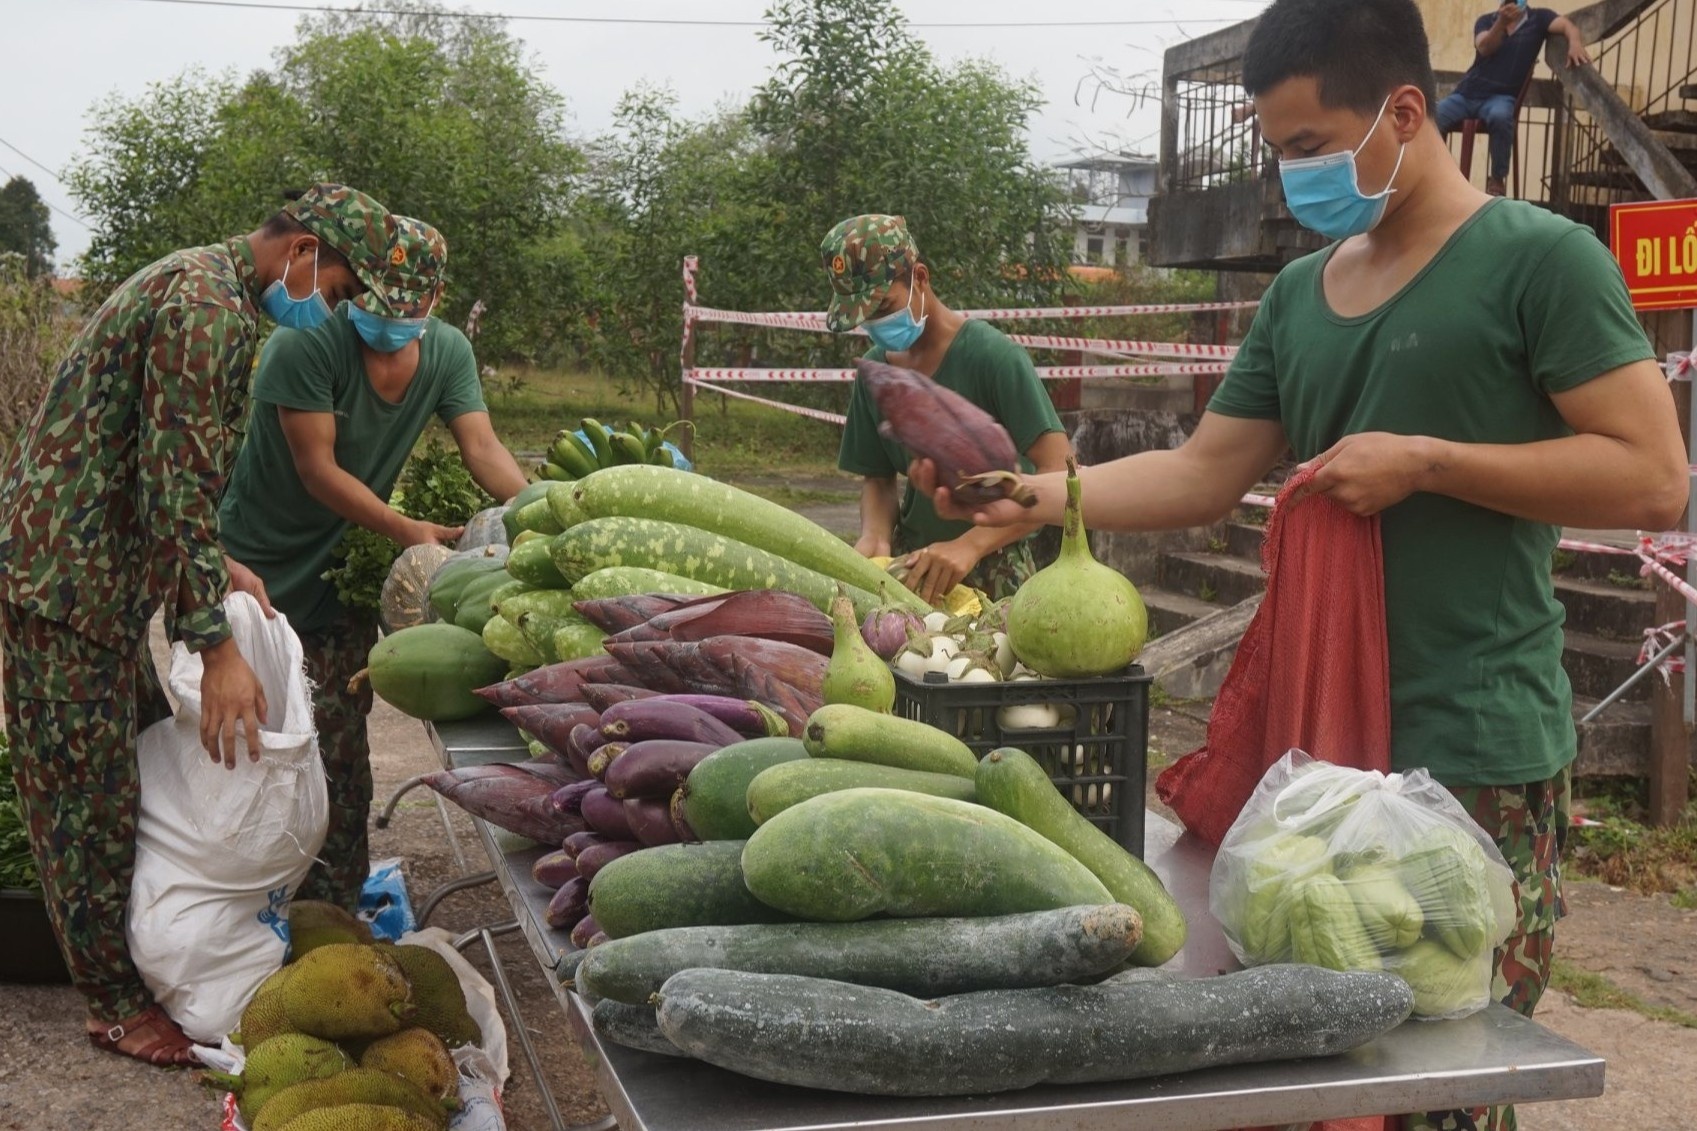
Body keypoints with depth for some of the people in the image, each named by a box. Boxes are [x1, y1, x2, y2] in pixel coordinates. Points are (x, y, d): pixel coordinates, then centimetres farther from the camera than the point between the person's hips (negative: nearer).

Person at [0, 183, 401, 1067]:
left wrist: (216, 566, 16)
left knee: (146, 755, 17)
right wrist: (218, 651, -24)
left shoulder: (209, 291, 13)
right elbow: (179, 487, -25)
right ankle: (114, 1001, 12)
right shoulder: (204, 306, -21)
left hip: (105, 573, 10)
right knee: (89, 793, 0)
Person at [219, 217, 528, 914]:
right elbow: (317, 469, -22)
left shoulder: (447, 353, -4)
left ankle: (335, 904, 14)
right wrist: (406, 530, -28)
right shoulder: (306, 345, -22)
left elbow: (482, 448, -11)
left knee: (339, 747, 4)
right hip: (259, 562, -4)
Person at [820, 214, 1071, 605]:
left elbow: (1058, 474, -19)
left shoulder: (992, 356, -15)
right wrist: (875, 536, -10)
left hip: (993, 572, -4)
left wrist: (970, 544, -28)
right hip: (911, 565, 4)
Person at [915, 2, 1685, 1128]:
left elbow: (1652, 478, -10)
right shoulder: (1298, 294, 13)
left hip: (1477, 758, -6)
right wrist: (1034, 497, -1)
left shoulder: (1540, 260, -6)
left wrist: (1424, 459, -16)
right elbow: (1203, 475, 12)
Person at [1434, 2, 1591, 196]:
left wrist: (1575, 43, -33)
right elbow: (1484, 48, -9)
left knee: (1500, 116, -37)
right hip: (1467, 92, 3)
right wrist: (1502, 22, -26)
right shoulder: (1486, 20, 10)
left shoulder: (1538, 18, 6)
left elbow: (1566, 25, -11)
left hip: (1500, 96, -3)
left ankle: (1497, 179, -19)